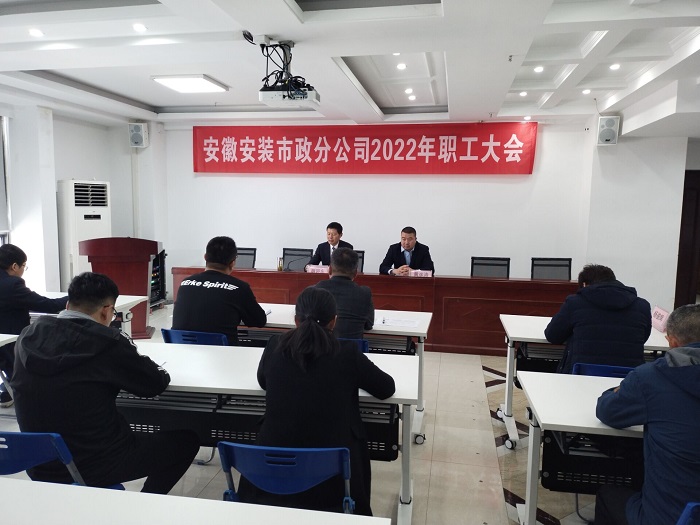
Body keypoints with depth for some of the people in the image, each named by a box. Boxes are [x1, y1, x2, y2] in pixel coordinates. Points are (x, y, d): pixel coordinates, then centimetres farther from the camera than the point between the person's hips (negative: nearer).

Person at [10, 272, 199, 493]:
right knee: (186, 440, 12)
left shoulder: (28, 337, -4)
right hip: (96, 466, -6)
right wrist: (137, 362, 12)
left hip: (41, 468, 7)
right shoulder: (108, 342, -21)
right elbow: (157, 383, -9)